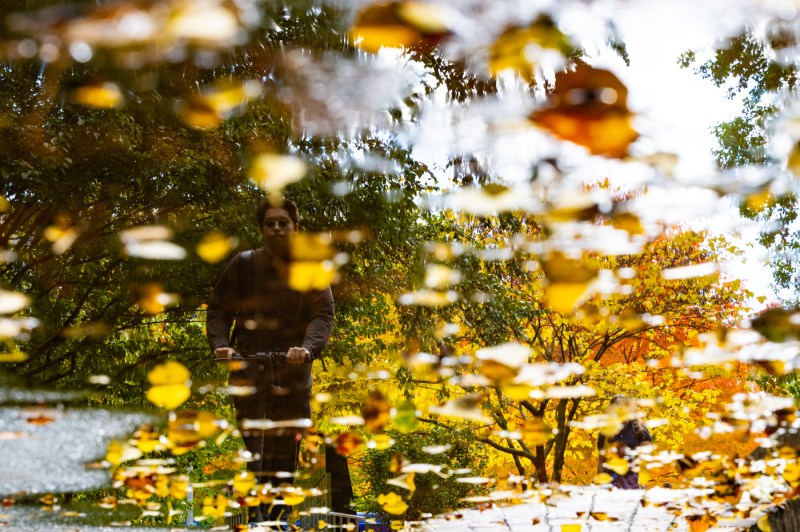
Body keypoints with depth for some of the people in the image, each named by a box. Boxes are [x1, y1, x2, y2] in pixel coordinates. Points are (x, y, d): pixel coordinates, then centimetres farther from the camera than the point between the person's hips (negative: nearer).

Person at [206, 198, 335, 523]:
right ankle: (255, 514, -9)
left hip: (293, 373, 1)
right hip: (249, 368, -1)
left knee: (286, 454, 5)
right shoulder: (244, 265, 6)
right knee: (254, 448, -11)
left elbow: (323, 313, -4)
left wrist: (308, 347, -24)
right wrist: (220, 344, -15)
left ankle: (278, 517, 15)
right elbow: (219, 308, 4)